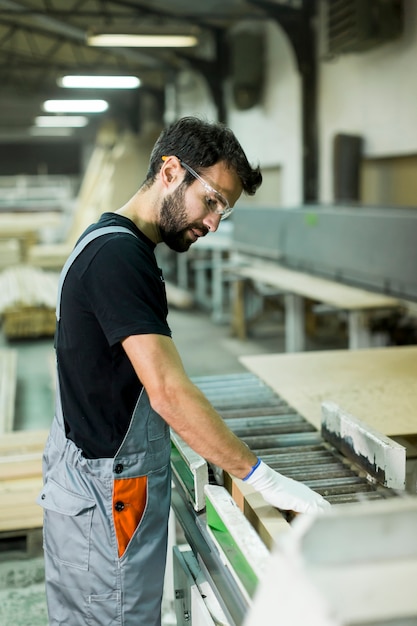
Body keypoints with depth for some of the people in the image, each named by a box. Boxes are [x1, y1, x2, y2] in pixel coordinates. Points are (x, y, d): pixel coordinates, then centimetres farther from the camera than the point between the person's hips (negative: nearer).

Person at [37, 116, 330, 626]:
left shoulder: (107, 242, 10)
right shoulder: (119, 256, -22)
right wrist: (263, 478, -24)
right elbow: (168, 393, -29)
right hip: (108, 494, -10)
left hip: (79, 475, 10)